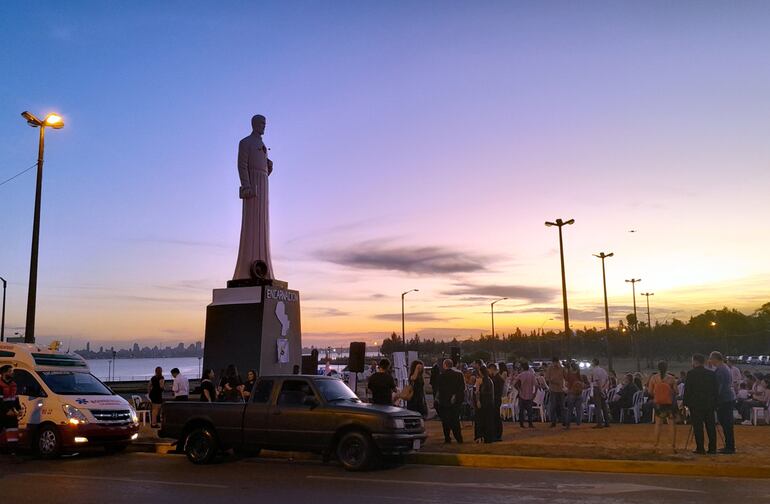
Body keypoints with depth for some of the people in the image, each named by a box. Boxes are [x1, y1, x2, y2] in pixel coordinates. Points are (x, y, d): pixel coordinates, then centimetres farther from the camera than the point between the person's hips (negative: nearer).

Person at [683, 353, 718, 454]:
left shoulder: (691, 373, -8)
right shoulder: (711, 374, 6)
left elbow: (687, 389, -7)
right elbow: (715, 390, 8)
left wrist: (685, 402, 1)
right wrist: (714, 403, 13)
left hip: (696, 404, -4)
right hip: (709, 404, 4)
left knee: (698, 427, -1)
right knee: (710, 426, 8)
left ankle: (700, 448, 0)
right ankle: (712, 448, 10)